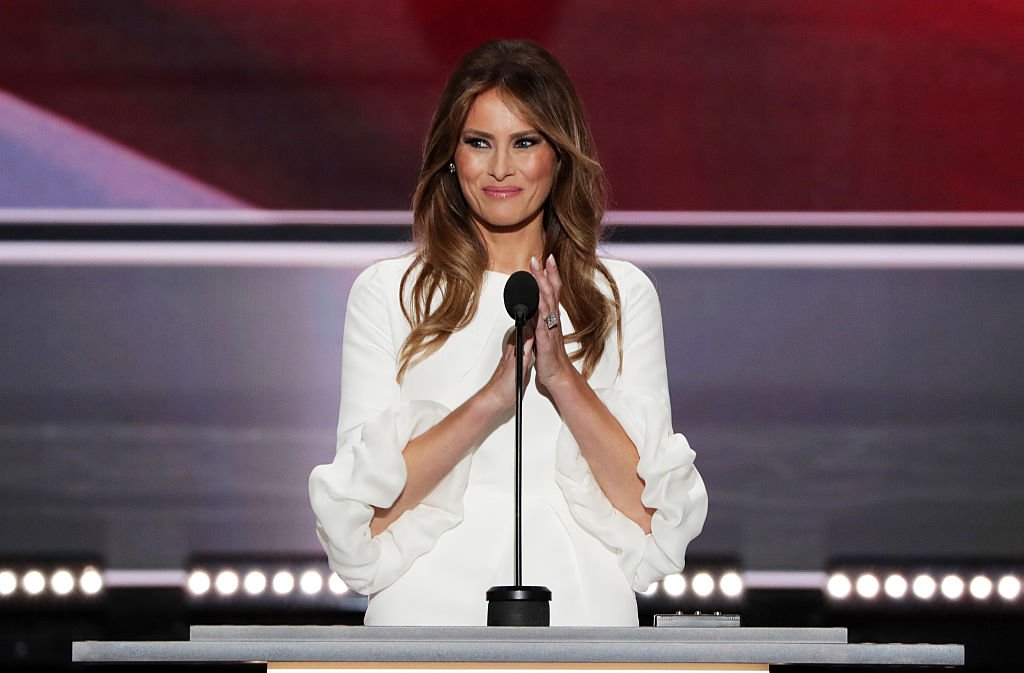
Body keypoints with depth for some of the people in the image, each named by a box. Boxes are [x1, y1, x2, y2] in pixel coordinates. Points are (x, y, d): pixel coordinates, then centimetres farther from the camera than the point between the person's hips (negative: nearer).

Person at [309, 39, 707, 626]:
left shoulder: (622, 294, 12)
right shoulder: (388, 292, 9)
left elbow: (650, 511, 2)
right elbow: (370, 505, -2)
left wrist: (563, 377, -10)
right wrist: (493, 396, -12)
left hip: (581, 609, 0)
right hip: (428, 611, 0)